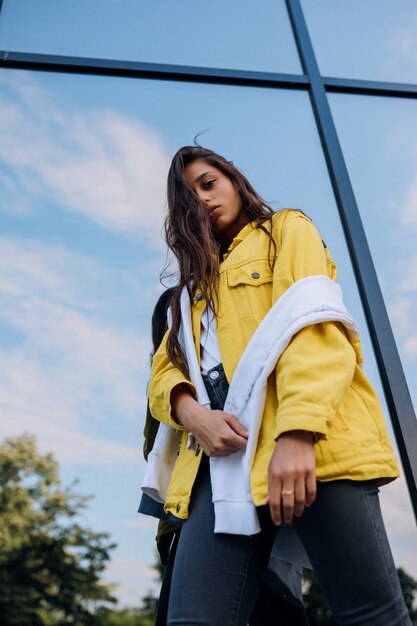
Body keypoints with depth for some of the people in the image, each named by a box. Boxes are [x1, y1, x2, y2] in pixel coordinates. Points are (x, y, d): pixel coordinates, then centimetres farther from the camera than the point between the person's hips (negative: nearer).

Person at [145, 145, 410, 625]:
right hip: (225, 455, 4)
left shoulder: (288, 230, 17)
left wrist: (298, 431, -19)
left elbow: (315, 325, -2)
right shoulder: (194, 282, 30)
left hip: (307, 444, -4)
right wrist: (190, 412, -6)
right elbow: (166, 368, 19)